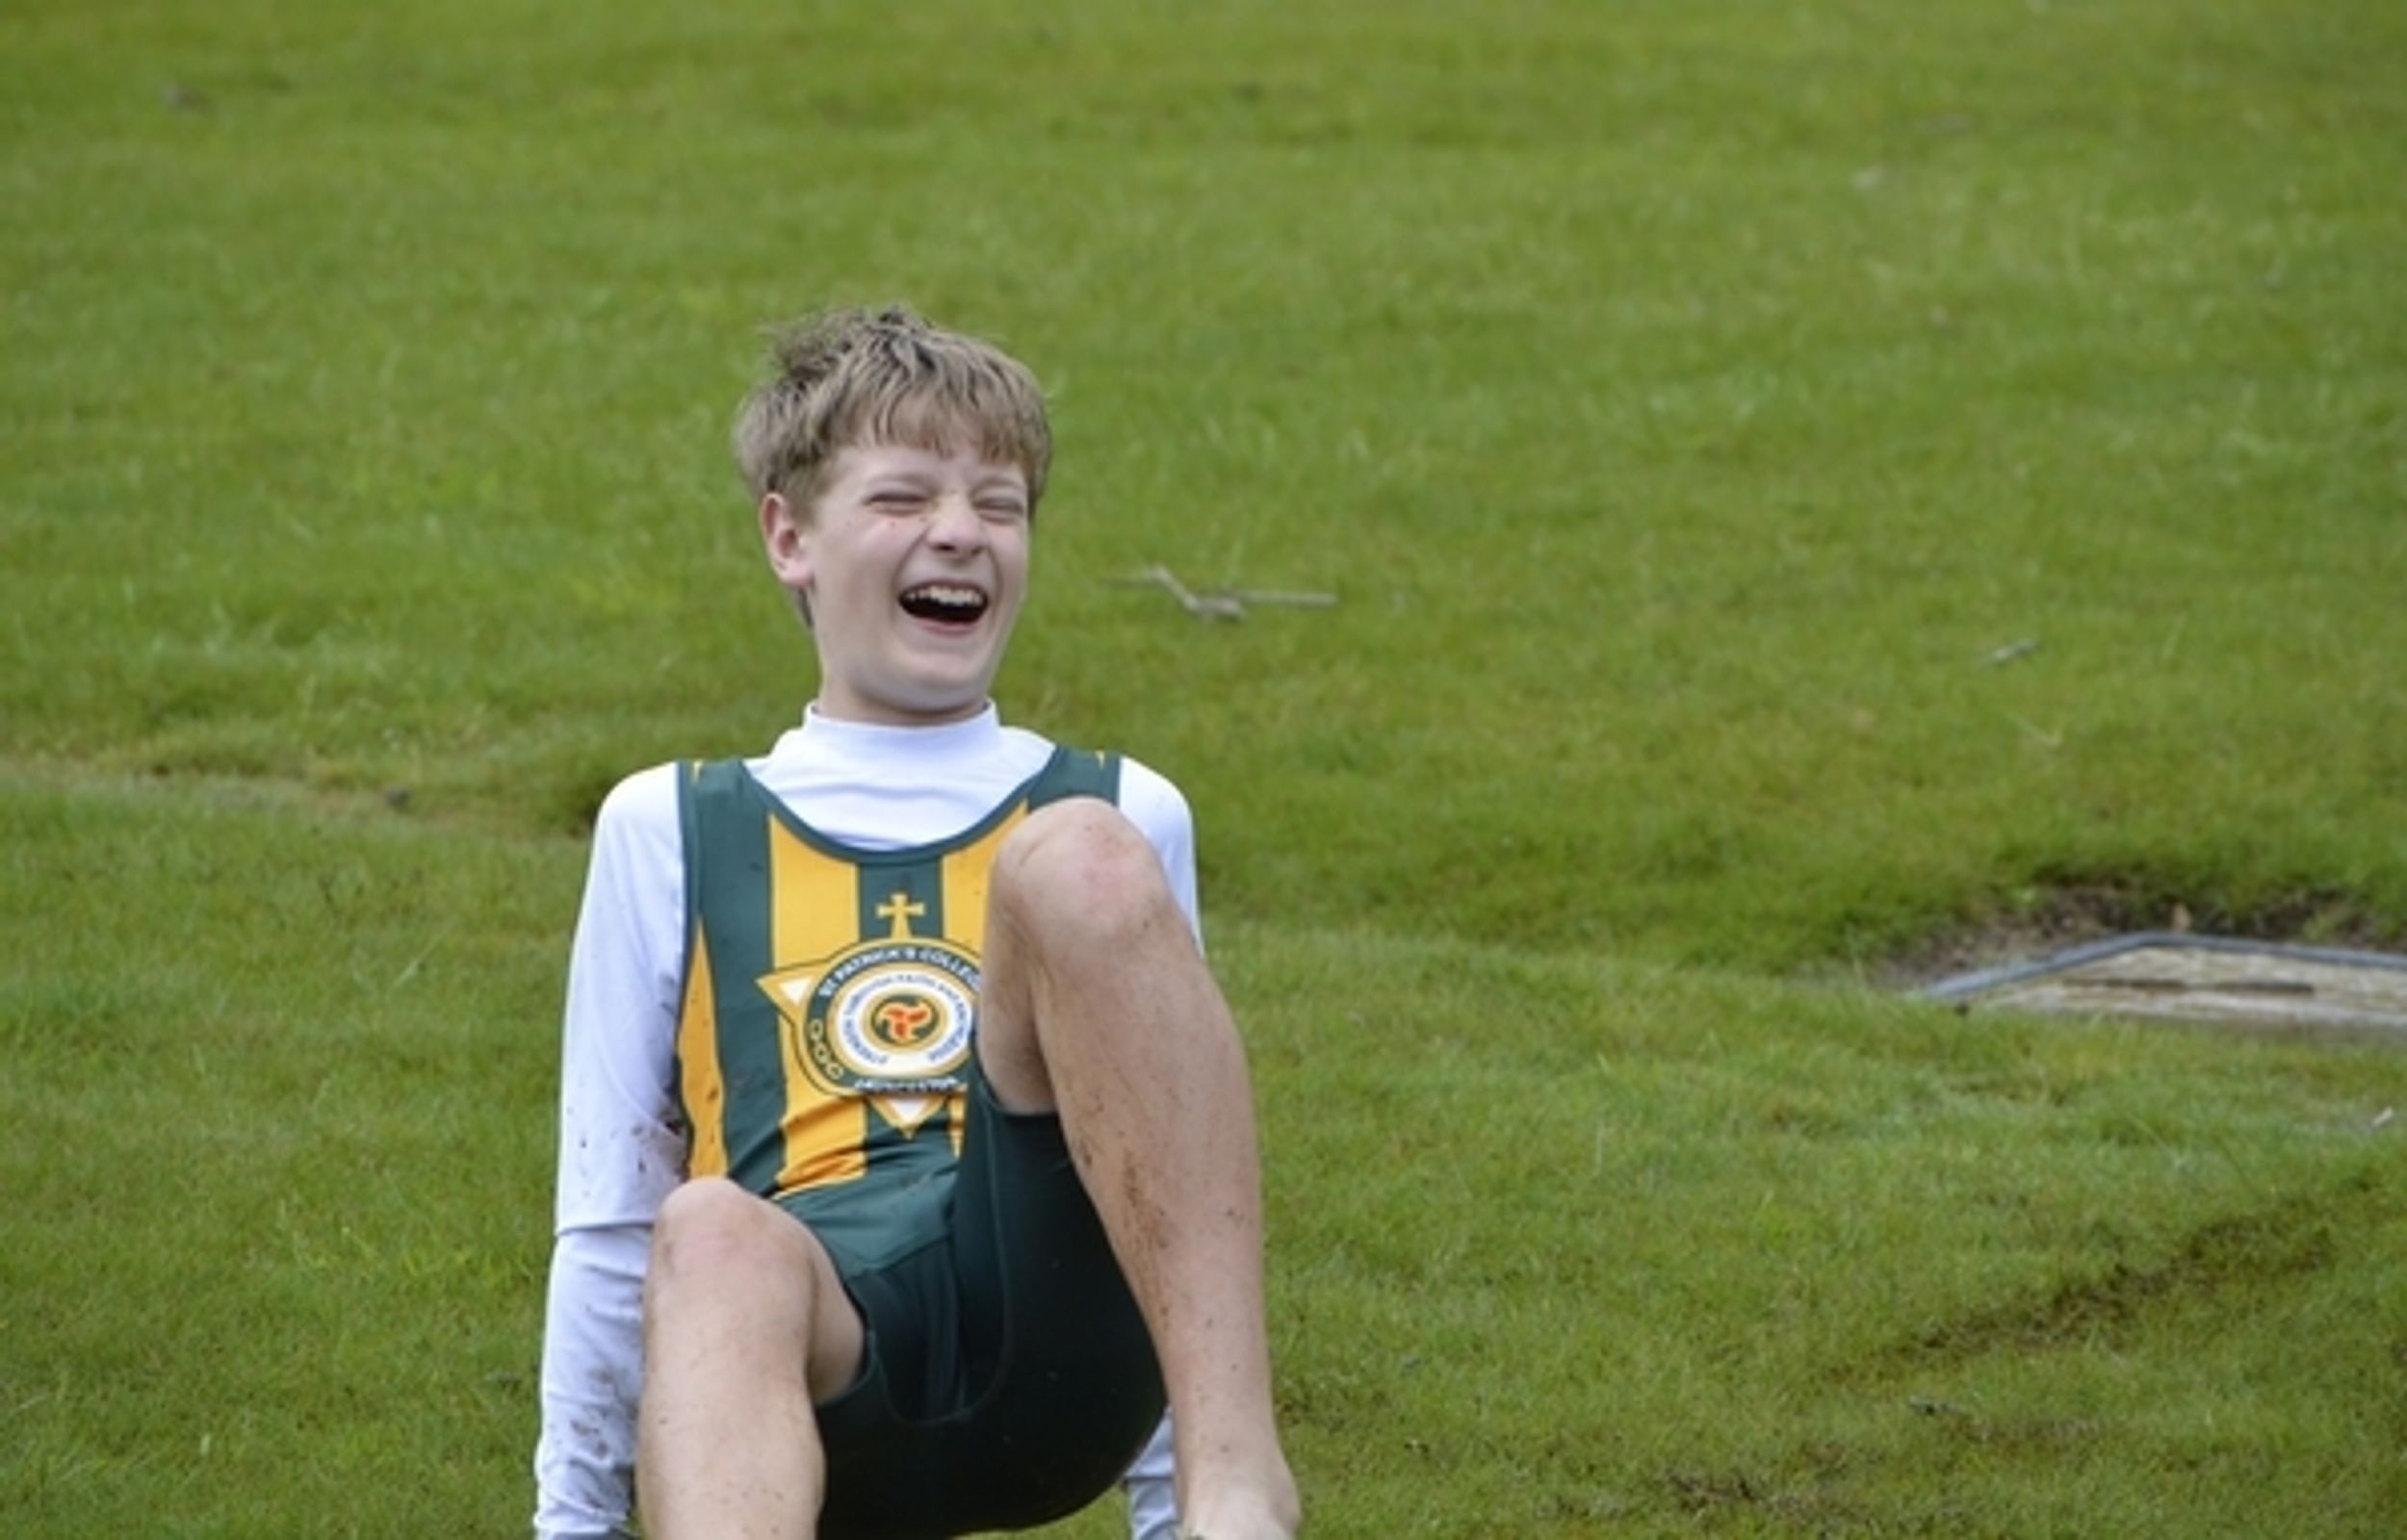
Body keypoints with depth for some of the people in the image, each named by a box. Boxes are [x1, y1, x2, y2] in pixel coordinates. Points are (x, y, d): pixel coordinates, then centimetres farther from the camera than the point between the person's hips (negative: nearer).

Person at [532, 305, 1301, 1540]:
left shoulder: (1120, 814, 23)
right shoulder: (671, 831, 21)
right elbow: (609, 1225, 21)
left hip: (1060, 1344, 1)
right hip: (831, 1360, 0)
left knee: (1083, 863, -23)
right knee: (714, 1243, -38)